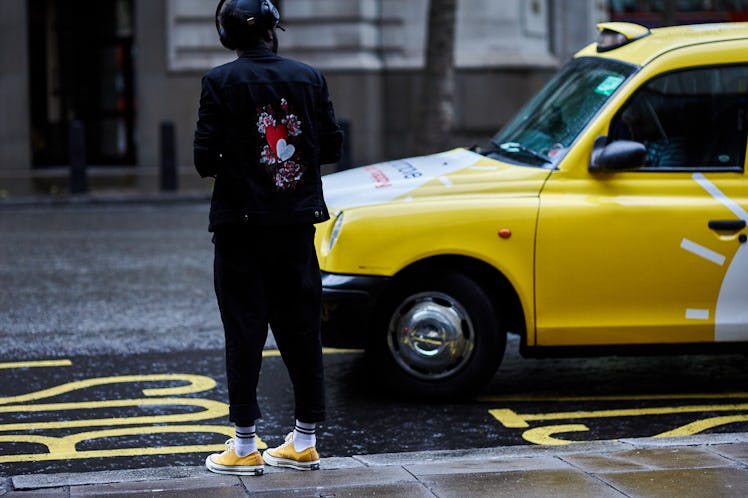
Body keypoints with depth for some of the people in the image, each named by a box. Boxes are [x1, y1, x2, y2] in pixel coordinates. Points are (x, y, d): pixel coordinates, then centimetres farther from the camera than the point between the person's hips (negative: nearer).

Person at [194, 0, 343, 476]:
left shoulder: (220, 82, -10)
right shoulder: (309, 77, -1)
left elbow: (206, 158, -13)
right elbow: (331, 146, 2)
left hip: (241, 223, -3)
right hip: (295, 222, 3)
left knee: (244, 333, 3)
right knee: (301, 330, 11)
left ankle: (245, 447, 5)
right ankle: (304, 442, 17)